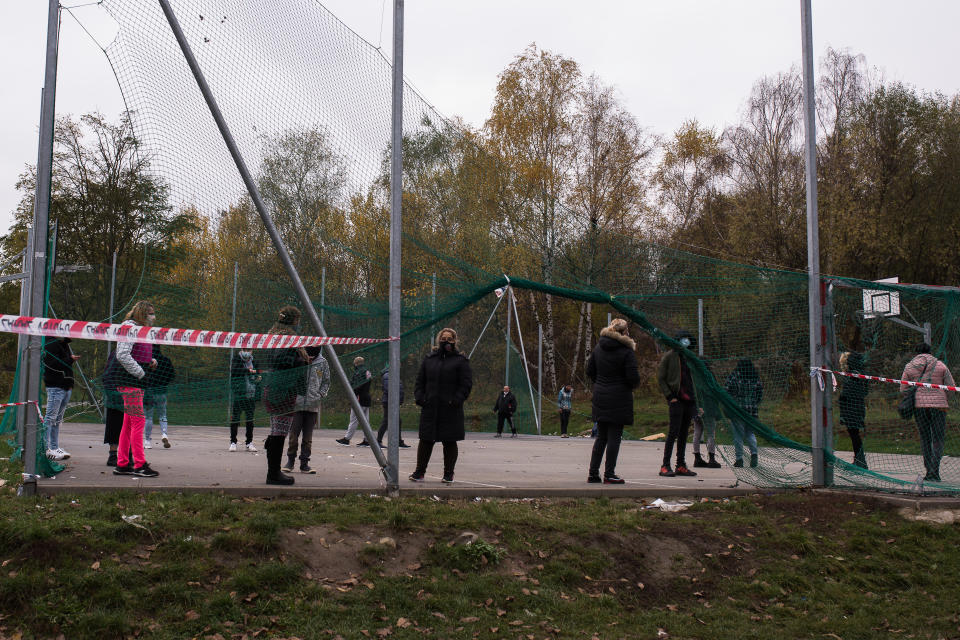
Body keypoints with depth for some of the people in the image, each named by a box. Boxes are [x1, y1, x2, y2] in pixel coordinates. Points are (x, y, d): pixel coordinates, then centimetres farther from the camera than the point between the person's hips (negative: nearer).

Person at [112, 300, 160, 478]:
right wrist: (140, 372, -16)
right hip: (129, 381, -10)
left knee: (129, 423, 11)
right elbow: (122, 355, -20)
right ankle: (139, 465, -7)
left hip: (136, 382, 10)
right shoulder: (130, 328, -10)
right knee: (138, 421, -10)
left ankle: (122, 464, 15)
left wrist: (150, 362, 10)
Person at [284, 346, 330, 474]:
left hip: (313, 405, 1)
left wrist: (321, 394, 2)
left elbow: (326, 381, 15)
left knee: (308, 436, 5)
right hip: (297, 404, -1)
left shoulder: (322, 362, 4)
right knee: (294, 434, 2)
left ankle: (304, 463, 11)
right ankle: (290, 460, 17)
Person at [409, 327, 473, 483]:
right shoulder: (429, 359, 13)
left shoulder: (460, 361, 1)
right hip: (430, 408, 3)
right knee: (426, 440, 4)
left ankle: (448, 474, 13)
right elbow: (420, 381, 16)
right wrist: (420, 398, 2)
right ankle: (419, 472, 12)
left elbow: (466, 384, -2)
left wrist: (456, 400, -13)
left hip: (450, 410, -3)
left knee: (449, 442, 3)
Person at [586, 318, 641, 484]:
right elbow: (633, 378, -14)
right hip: (619, 399, -6)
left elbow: (589, 371, 11)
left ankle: (593, 472, 14)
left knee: (601, 436, 14)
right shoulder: (626, 352, -11)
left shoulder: (598, 347, 7)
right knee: (614, 437, 0)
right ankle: (609, 475, 1)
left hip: (600, 397, 6)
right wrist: (634, 385, 6)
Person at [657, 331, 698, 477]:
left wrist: (694, 398, 13)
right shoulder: (669, 356, -3)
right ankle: (665, 466, -6)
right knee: (674, 431, -10)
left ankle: (681, 465, 14)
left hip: (689, 400, 7)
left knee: (684, 433, 9)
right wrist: (670, 397, -12)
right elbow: (660, 378, -5)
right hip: (677, 400, -7)